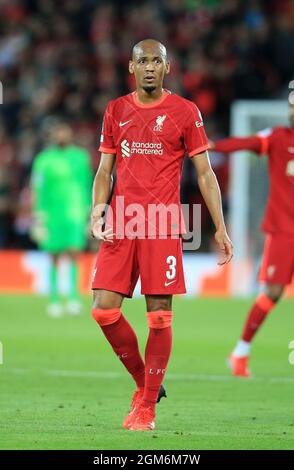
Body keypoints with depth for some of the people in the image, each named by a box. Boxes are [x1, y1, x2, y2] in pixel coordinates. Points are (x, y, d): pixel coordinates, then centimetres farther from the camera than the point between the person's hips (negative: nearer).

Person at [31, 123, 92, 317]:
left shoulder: (81, 157, 9)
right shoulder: (44, 160, 1)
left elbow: (87, 185, 16)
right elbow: (37, 190, 0)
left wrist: (91, 214, 15)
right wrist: (38, 218, -6)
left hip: (75, 213, 1)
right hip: (51, 212, -1)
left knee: (74, 253, -14)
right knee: (54, 257, 4)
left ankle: (74, 295, -8)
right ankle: (54, 299, 13)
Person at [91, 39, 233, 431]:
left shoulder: (185, 112, 2)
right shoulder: (116, 111, 12)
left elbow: (204, 173, 4)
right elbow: (105, 170, 15)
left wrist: (221, 228, -1)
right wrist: (98, 208, -4)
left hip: (162, 225, -3)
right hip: (120, 223, 3)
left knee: (159, 315, -4)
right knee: (104, 308, -6)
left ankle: (147, 407, 4)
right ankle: (143, 382, 15)